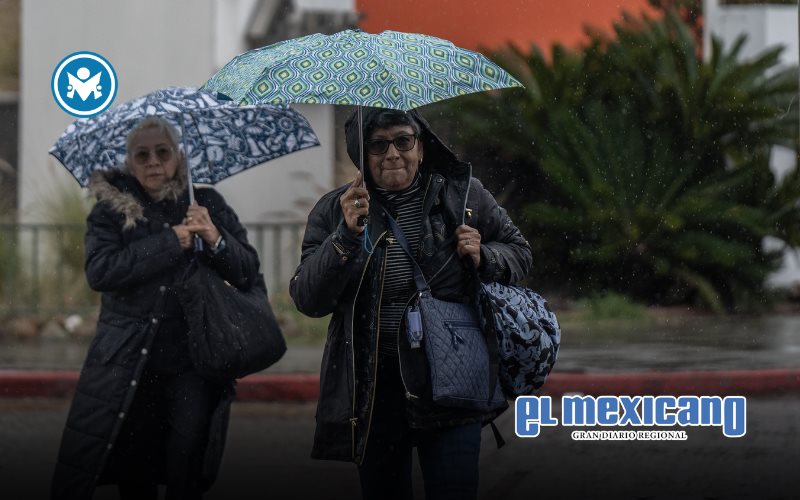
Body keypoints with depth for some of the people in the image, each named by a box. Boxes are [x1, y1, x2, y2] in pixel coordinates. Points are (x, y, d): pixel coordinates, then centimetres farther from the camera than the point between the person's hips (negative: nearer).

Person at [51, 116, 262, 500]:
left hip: (191, 362, 1)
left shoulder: (208, 205, 9)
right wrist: (174, 241, -16)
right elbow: (100, 271, -13)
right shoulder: (111, 210, 4)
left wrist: (216, 240, -16)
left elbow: (249, 273, 4)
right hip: (125, 363, -1)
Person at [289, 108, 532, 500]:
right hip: (373, 389, 1)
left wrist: (484, 258, -9)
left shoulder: (463, 194, 2)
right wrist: (347, 236, -21)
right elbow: (307, 301, -8)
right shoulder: (334, 211, 2)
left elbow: (518, 252, 14)